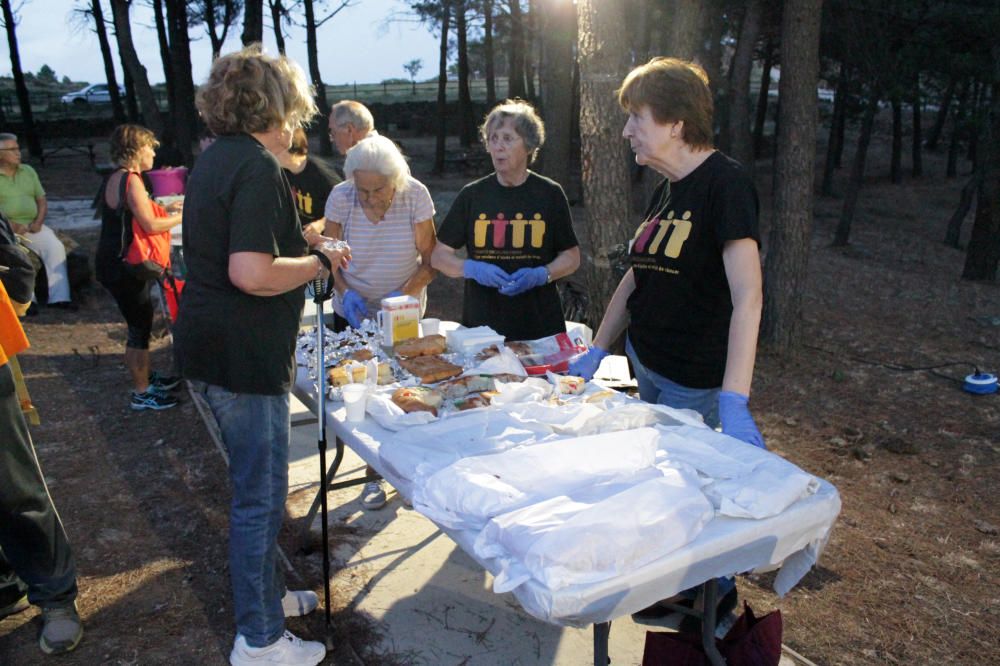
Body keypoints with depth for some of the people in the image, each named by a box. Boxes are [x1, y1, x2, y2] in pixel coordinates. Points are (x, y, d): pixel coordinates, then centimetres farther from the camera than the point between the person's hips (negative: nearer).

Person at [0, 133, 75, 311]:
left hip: (33, 226, 4)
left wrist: (38, 222, -4)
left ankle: (59, 297, -21)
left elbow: (42, 200, 13)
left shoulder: (28, 171, 13)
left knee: (56, 247, -21)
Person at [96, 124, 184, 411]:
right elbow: (150, 225, -23)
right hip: (120, 268, -10)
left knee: (141, 323, 21)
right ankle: (141, 394, 12)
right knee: (140, 327, 0)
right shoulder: (130, 180, -19)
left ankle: (145, 377, 37)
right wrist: (181, 217, -11)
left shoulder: (120, 177, 12)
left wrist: (166, 208, 10)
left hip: (120, 264, 10)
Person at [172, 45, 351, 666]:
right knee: (261, 496, 3)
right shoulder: (259, 168, -19)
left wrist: (305, 245, 17)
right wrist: (319, 262, -13)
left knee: (258, 486, 23)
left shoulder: (215, 159, 13)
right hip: (244, 357, -10)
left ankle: (268, 592, 40)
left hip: (212, 347, 10)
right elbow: (252, 274, -29)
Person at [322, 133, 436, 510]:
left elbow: (430, 261, -12)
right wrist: (346, 292, -20)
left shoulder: (415, 195, -15)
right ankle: (375, 472, 14)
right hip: (353, 312, 1)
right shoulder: (341, 197, -12)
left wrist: (401, 295, -25)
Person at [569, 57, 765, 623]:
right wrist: (596, 353, 13)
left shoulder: (725, 184, -18)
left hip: (697, 380, -8)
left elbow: (748, 295, -29)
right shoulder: (668, 189, 8)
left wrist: (734, 403, -37)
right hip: (648, 365, 8)